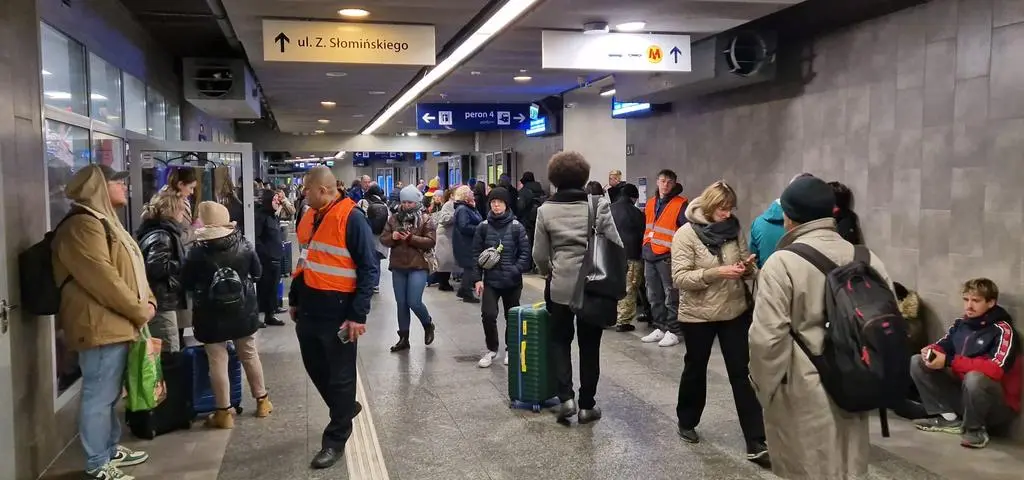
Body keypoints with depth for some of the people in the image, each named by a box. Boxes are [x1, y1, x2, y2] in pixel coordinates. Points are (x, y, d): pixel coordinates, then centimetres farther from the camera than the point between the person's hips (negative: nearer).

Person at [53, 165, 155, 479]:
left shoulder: (105, 222, 18)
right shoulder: (82, 226, -16)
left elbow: (131, 270, 19)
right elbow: (103, 278, -22)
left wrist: (148, 301, 4)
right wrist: (140, 311, -14)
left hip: (117, 325, 11)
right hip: (100, 327, -11)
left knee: (110, 394, 19)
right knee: (99, 397, -3)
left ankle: (111, 449, 31)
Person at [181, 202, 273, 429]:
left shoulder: (198, 252, -15)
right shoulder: (242, 244, -6)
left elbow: (186, 283, -4)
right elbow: (257, 272, 6)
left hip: (212, 315, -4)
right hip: (243, 310, 4)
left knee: (218, 362, 4)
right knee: (249, 355, 17)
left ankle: (224, 412, 10)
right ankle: (262, 401, 28)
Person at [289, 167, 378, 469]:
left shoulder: (351, 218, -15)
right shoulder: (310, 217, 8)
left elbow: (369, 269, -17)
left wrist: (358, 315, -19)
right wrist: (294, 300, 19)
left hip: (337, 313, -8)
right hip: (308, 310, 8)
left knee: (340, 377, 6)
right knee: (315, 369, 19)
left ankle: (335, 441, 20)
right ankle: (346, 408, 43)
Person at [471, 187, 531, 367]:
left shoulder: (516, 227, -6)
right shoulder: (483, 227, 0)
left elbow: (525, 253, -4)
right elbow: (476, 253, 3)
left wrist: (515, 270, -16)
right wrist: (478, 278, -2)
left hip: (512, 281, -1)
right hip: (490, 280, 1)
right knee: (488, 315, -9)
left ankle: (510, 349, 31)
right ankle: (492, 349, 13)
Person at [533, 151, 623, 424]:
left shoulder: (546, 210, -3)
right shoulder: (599, 205, -6)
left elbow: (540, 255, 1)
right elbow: (616, 246, -6)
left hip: (561, 286, 0)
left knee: (559, 340, 17)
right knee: (589, 345, 11)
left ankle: (566, 398, 5)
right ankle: (587, 405, 17)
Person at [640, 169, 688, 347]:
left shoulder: (680, 204, -8)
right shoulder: (651, 203, 13)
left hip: (667, 256, -7)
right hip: (650, 255, 7)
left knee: (671, 296, -1)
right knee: (654, 296, 13)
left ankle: (673, 332, 6)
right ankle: (659, 328, 24)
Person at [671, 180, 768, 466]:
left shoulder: (734, 230, 1)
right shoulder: (686, 234, -12)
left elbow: (747, 268, 10)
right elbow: (679, 278, -17)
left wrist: (748, 269, -14)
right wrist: (715, 273, -27)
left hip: (736, 312, 3)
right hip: (698, 315, -3)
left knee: (742, 374, 1)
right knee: (695, 369, 15)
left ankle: (756, 443, 5)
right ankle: (687, 422, 38)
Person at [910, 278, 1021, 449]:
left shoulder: (1003, 330, -17)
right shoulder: (960, 323, 4)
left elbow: (996, 369, -30)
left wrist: (948, 361, -31)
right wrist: (930, 351, -20)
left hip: (1000, 405, -7)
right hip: (963, 392, 7)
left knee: (974, 378, -40)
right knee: (917, 362, -2)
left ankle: (975, 429, -12)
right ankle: (949, 417, -3)